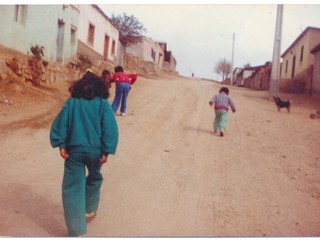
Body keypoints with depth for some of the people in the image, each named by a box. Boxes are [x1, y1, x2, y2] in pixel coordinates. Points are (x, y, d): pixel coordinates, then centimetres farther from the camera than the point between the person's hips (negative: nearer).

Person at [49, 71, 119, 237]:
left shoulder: (71, 102, 3)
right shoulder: (103, 104, -1)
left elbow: (60, 123, -4)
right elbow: (110, 128, -9)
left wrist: (61, 145, -3)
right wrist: (106, 151, -8)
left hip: (74, 150, 0)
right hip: (95, 150, 1)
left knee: (73, 188, 3)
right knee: (94, 179, 28)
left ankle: (76, 230, 0)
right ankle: (90, 209, 44)